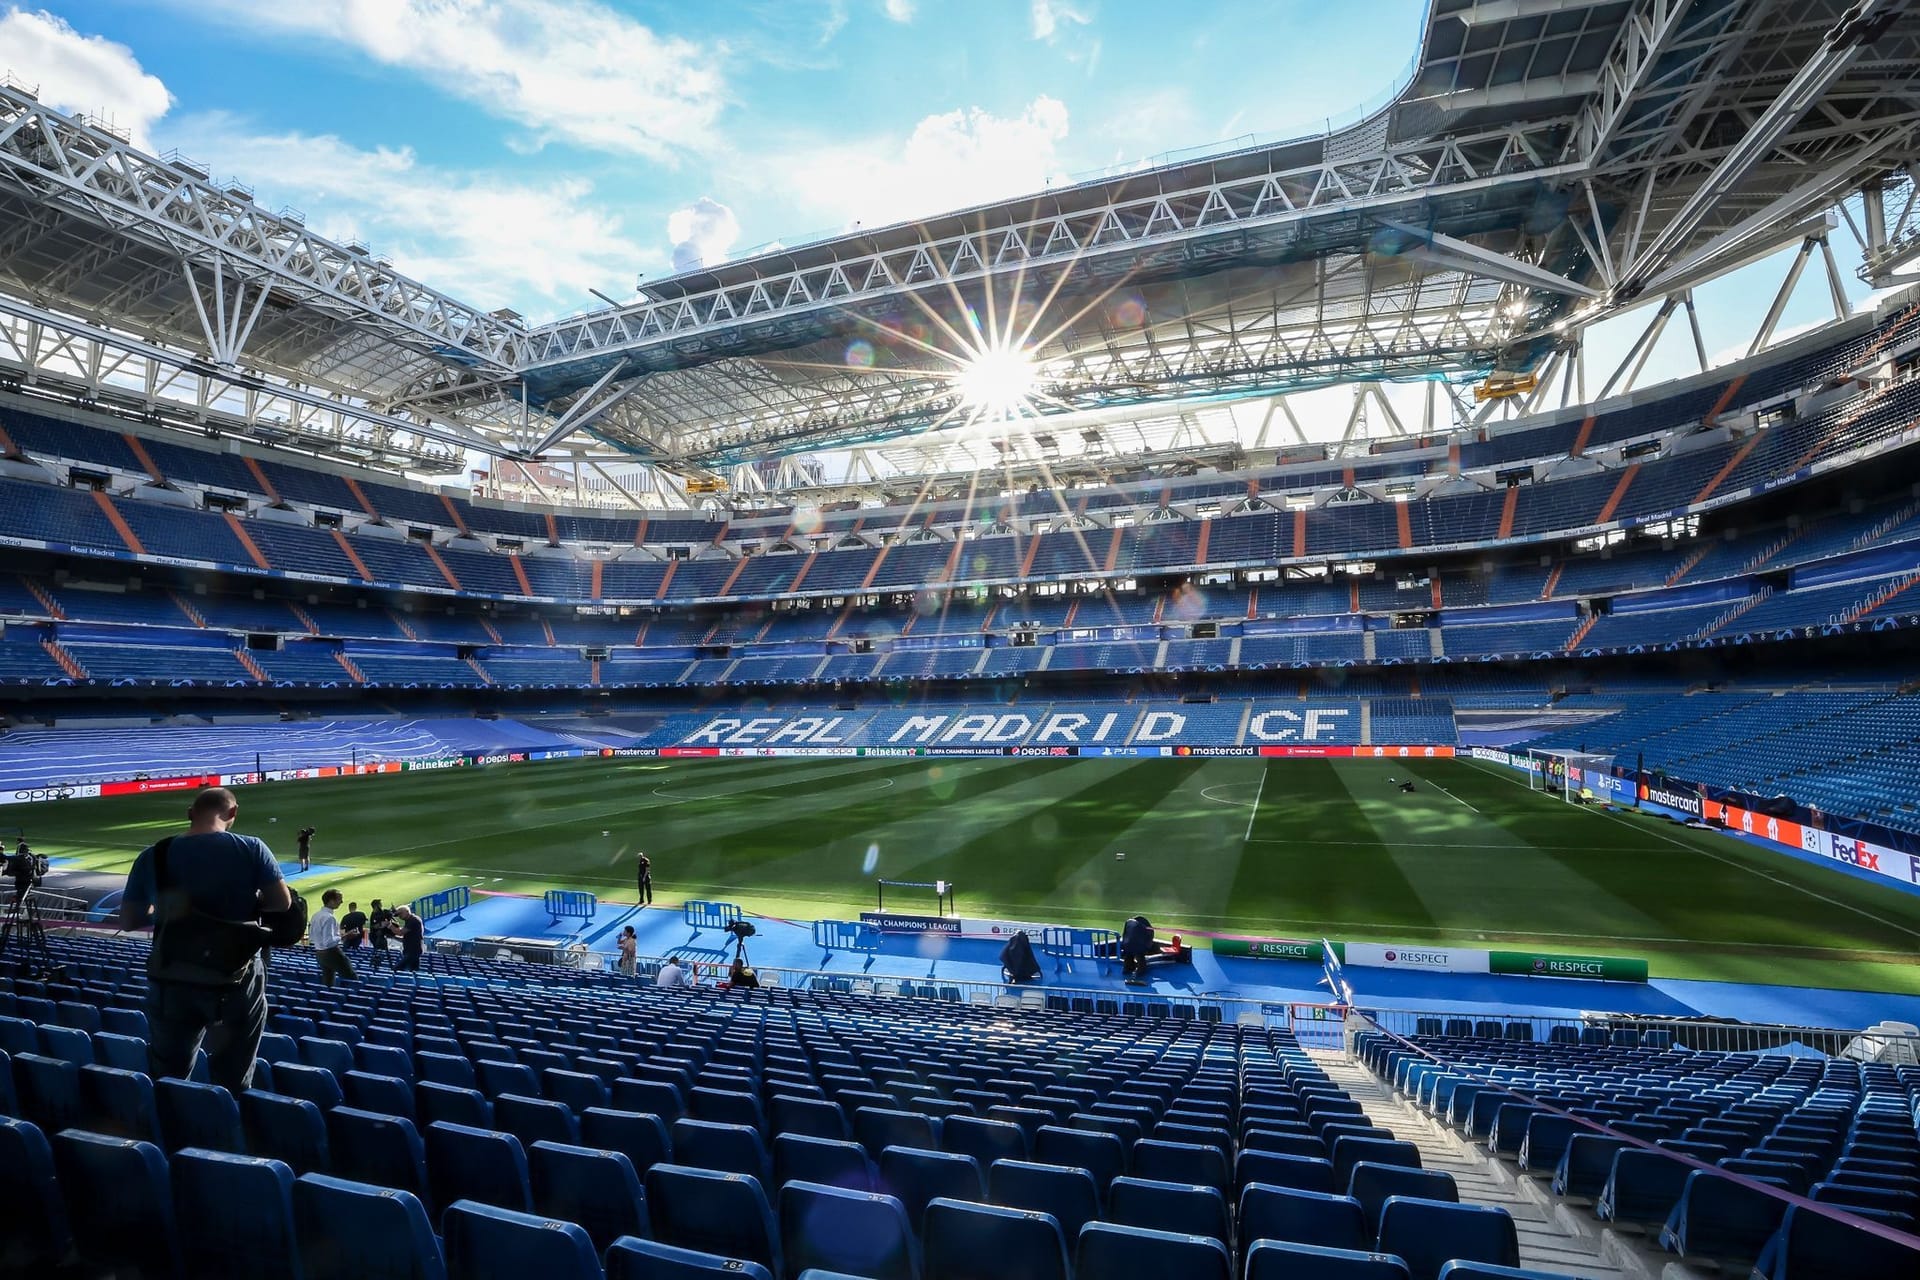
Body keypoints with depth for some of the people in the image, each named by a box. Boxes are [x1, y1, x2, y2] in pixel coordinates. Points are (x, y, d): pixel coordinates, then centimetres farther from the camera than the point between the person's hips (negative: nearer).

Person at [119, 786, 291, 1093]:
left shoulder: (152, 857, -4)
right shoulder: (252, 849, -11)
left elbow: (128, 922, 3)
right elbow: (282, 904, -11)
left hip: (172, 983, 2)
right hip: (237, 980, -2)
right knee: (232, 1082, 12)